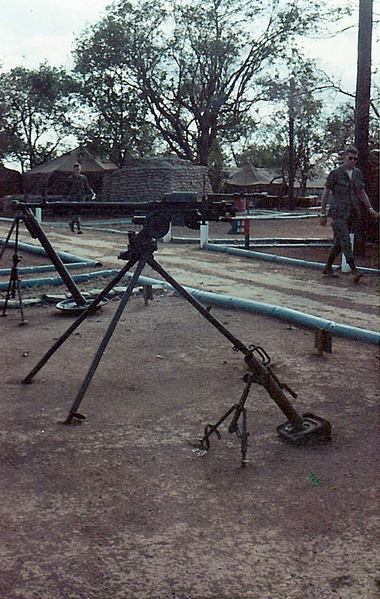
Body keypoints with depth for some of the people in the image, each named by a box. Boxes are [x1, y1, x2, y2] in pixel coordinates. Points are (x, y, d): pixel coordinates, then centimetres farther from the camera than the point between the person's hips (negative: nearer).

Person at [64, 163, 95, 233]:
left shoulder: (83, 178, 7)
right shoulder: (70, 179, -1)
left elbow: (87, 187, 14)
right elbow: (67, 189, 5)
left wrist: (92, 194, 4)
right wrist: (65, 197, 6)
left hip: (81, 198, 4)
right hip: (73, 198, -4)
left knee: (78, 213, 10)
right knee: (76, 212, -14)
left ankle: (71, 223, 37)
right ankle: (78, 228, -16)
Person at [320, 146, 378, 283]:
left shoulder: (357, 173, 12)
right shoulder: (335, 173, -5)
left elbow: (362, 193, 19)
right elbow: (325, 193, -1)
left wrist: (370, 209, 8)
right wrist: (323, 214, -2)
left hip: (351, 213, 6)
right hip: (338, 212, -6)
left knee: (339, 242, 10)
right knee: (345, 241, -15)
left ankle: (328, 268, 23)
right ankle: (354, 271, -22)